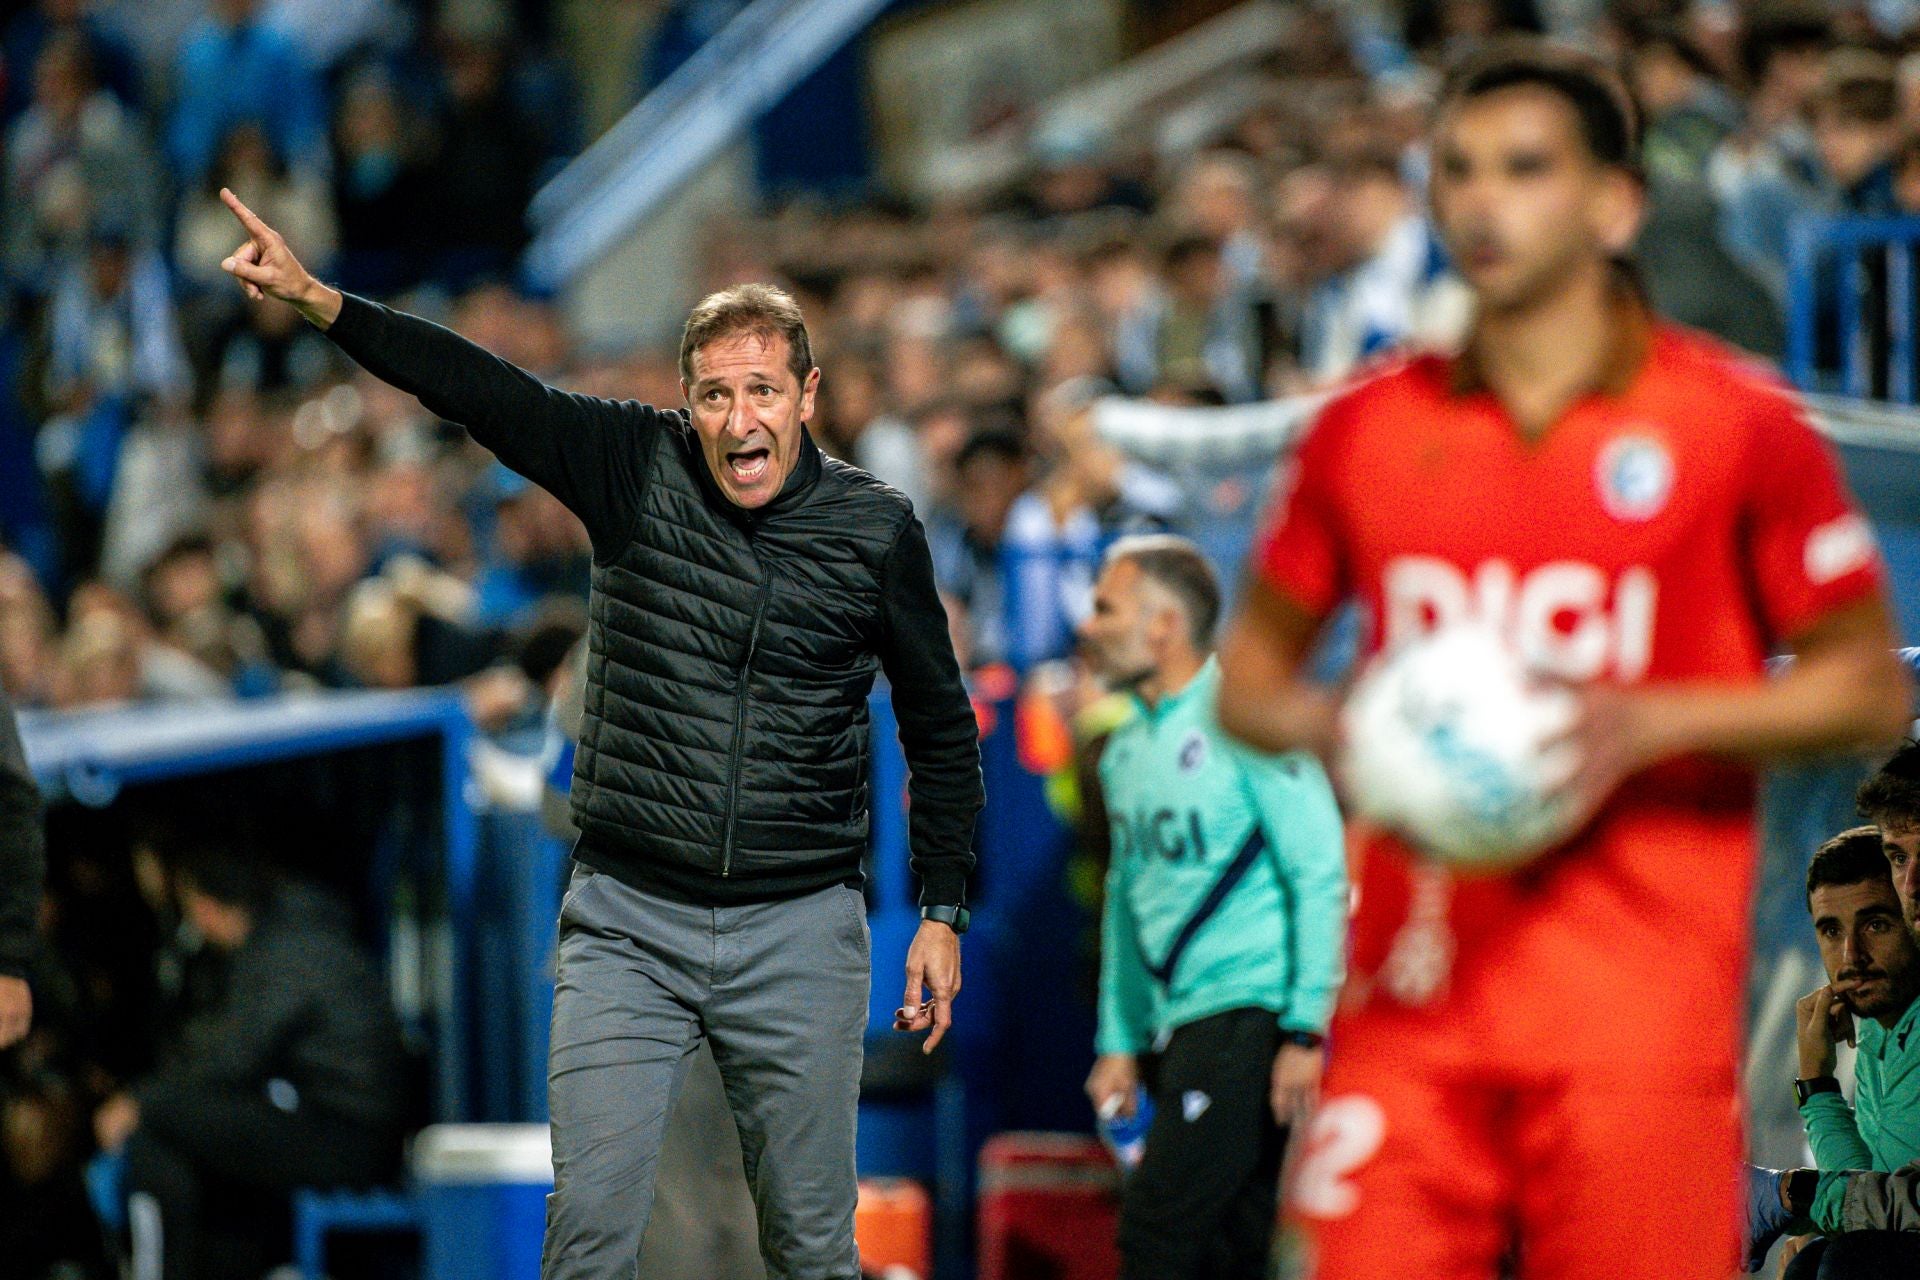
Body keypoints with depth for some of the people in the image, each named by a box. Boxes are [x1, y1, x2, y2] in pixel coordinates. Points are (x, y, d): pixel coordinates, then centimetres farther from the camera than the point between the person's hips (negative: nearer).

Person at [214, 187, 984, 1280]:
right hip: (630, 922, 0)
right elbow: (483, 390, -8)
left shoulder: (878, 530, 0)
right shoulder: (637, 468, -1)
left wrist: (945, 914, 7)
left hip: (800, 933, 0)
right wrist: (318, 300, -19)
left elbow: (941, 727, 9)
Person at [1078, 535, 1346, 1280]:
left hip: (1246, 1017, -8)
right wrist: (1119, 1042, 18)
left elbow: (1320, 877, -11)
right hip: (1175, 1033, 8)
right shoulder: (1127, 750, 16)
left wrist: (1306, 1031, -15)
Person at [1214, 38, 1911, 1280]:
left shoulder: (1737, 424, 0)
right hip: (1412, 999, 3)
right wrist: (1332, 725, -4)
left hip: (1639, 1022, -3)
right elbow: (1253, 668, 19)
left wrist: (1647, 724, -12)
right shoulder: (1368, 432, 9)